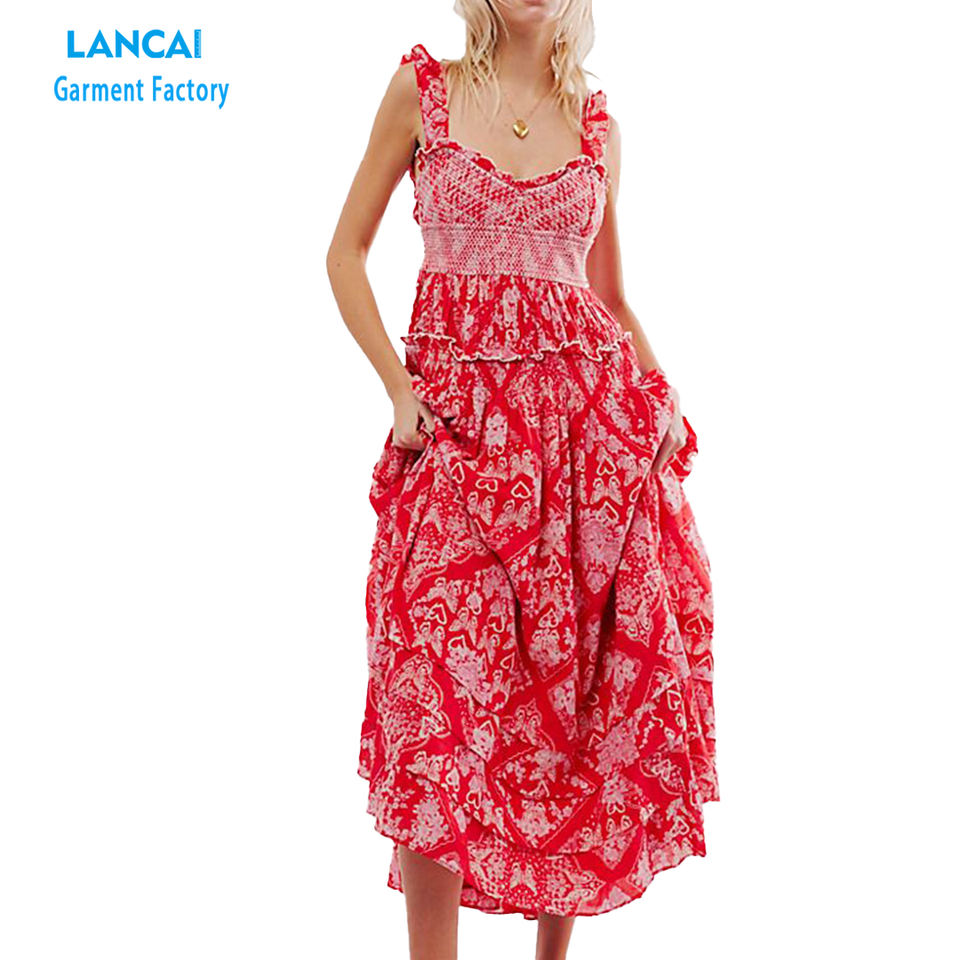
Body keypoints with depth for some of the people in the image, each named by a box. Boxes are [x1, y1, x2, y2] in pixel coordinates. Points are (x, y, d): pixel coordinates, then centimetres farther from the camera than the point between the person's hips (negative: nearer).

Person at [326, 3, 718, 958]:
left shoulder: (596, 123, 13)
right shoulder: (421, 88, 7)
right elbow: (347, 251, 6)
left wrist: (660, 395, 0)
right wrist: (398, 390, -6)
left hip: (589, 414, 3)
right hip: (458, 418, -2)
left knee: (586, 681, 2)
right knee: (446, 674, -8)